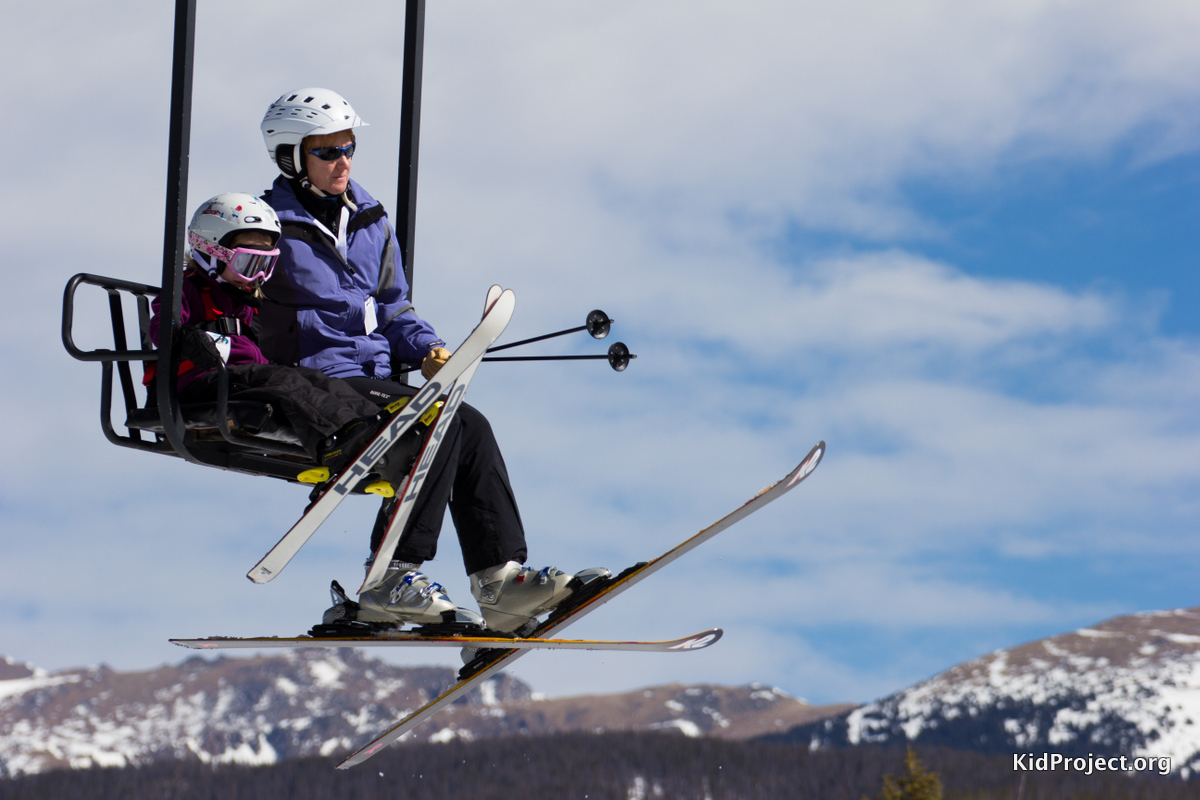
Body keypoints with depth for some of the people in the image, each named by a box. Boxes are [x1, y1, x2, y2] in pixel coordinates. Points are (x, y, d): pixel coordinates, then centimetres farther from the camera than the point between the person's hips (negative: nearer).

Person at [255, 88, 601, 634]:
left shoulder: (369, 223, 18)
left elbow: (393, 310, 22)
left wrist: (428, 351, 4)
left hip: (374, 381, 7)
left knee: (471, 427, -17)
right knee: (441, 422, -26)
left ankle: (500, 580, -23)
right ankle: (389, 579, -28)